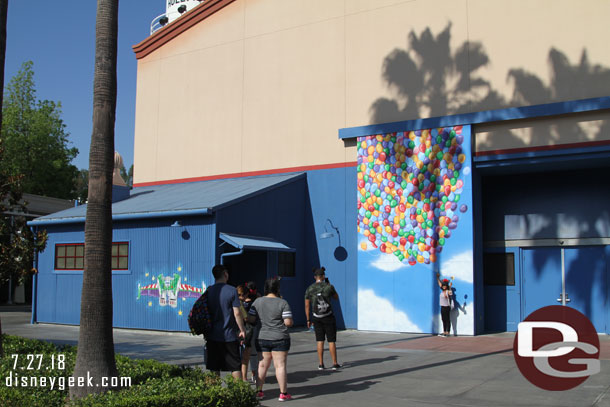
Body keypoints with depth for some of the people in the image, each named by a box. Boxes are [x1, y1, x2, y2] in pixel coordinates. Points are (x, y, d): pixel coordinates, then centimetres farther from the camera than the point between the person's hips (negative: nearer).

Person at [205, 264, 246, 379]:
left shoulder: (208, 291, 1)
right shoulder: (232, 290, -10)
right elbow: (237, 313, -11)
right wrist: (242, 330, -2)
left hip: (213, 335, 3)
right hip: (229, 335, -3)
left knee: (214, 368, 9)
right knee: (235, 366, 6)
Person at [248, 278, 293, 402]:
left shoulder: (257, 301, 1)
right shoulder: (282, 303, -9)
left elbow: (250, 319, 1)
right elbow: (288, 322, -14)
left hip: (262, 339, 4)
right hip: (280, 339, -3)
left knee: (263, 365, 12)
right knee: (280, 365, 0)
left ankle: (258, 391, 16)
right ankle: (283, 393, 2)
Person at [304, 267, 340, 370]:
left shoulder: (309, 289, -3)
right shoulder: (329, 287, -10)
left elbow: (307, 305, -1)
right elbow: (336, 298, 10)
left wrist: (308, 320, 9)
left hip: (317, 318, 2)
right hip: (329, 317, -2)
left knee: (320, 341, 10)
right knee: (332, 341, 5)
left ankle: (321, 364, 8)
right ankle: (335, 364, 7)